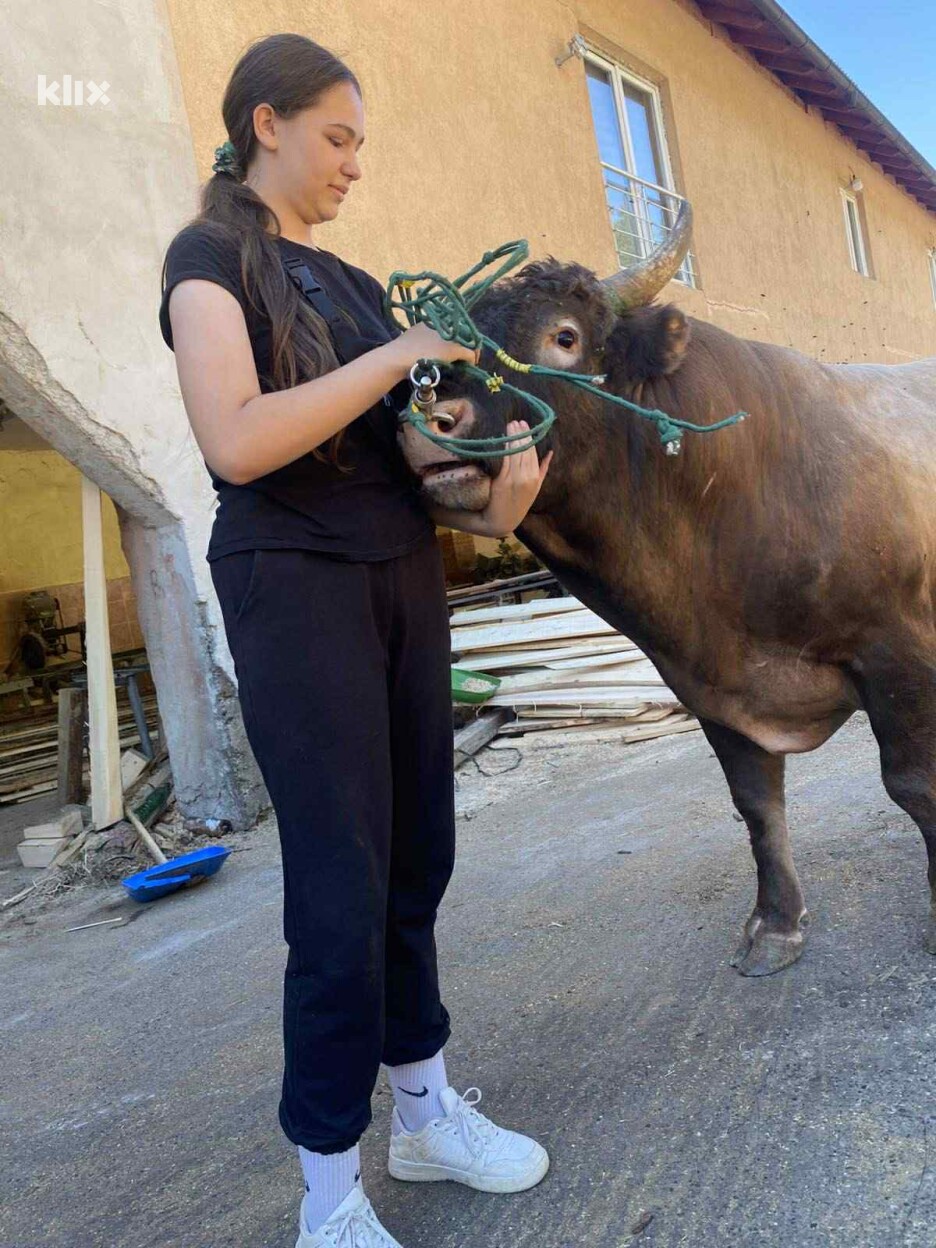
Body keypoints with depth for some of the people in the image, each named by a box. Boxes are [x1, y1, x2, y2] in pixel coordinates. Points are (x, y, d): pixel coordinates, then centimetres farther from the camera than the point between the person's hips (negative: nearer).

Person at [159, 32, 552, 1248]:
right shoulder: (210, 255, 0)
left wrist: (496, 482, -5)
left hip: (407, 576, 7)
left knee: (417, 862, 10)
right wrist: (399, 353, -13)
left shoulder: (354, 280, 20)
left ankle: (426, 1108, 28)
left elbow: (405, 431, 15)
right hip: (295, 583, -7)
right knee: (342, 891, -5)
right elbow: (237, 440, -18)